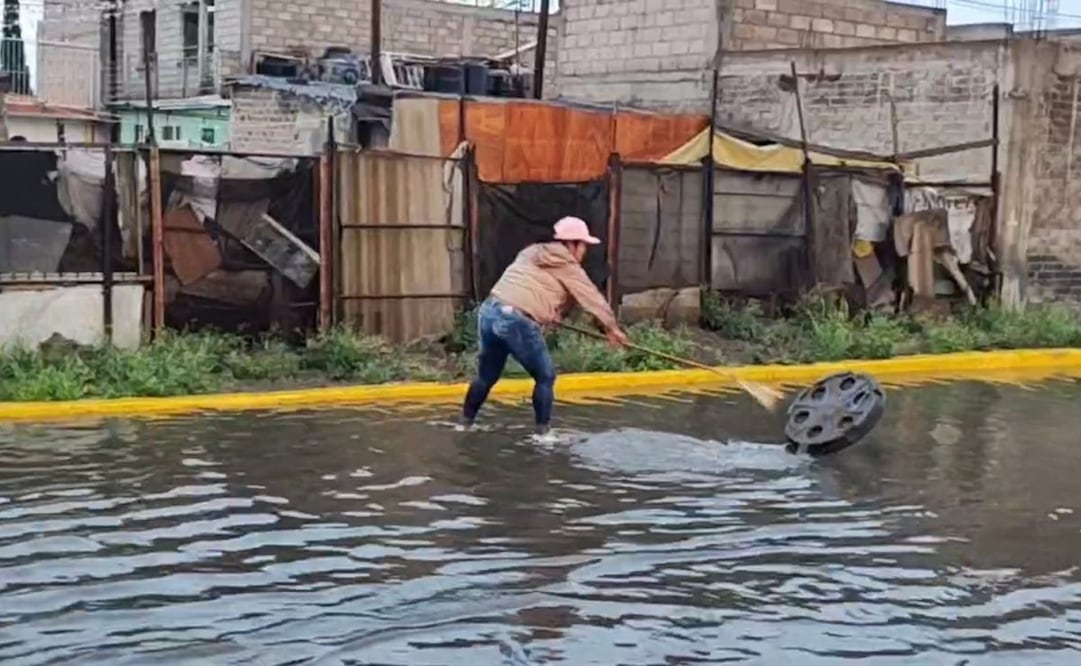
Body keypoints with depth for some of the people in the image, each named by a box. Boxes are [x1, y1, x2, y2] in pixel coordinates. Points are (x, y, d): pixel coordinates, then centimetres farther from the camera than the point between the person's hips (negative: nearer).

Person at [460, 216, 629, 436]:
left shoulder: (531, 254, 25)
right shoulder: (568, 267, 6)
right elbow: (593, 299, 13)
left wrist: (548, 314, 27)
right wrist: (612, 327, 22)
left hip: (489, 311, 7)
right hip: (517, 321, -7)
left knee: (486, 375, 22)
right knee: (545, 377, 8)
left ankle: (465, 422, 31)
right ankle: (543, 431, 9)